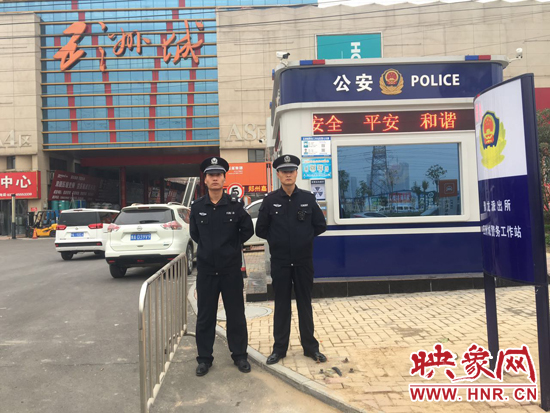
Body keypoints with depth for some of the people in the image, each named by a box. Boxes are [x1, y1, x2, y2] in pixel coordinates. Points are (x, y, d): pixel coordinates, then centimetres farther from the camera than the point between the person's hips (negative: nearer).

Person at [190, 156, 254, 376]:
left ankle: (239, 355, 25)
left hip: (231, 269, -1)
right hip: (206, 269, 1)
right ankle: (204, 358, 24)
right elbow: (194, 234, 12)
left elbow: (248, 230, 6)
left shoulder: (235, 205, -5)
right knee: (205, 316, 9)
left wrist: (233, 245, 4)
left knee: (235, 314, 9)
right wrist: (209, 247, 8)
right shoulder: (197, 207, -1)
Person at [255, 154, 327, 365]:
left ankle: (310, 347, 23)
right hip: (280, 261, 0)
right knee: (281, 304, 9)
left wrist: (305, 237, 2)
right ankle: (279, 348, 20)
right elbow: (260, 230, 3)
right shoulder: (270, 200, -2)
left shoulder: (308, 198, 0)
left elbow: (320, 225, 6)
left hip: (304, 260, 1)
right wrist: (276, 240, 2)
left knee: (305, 303, 10)